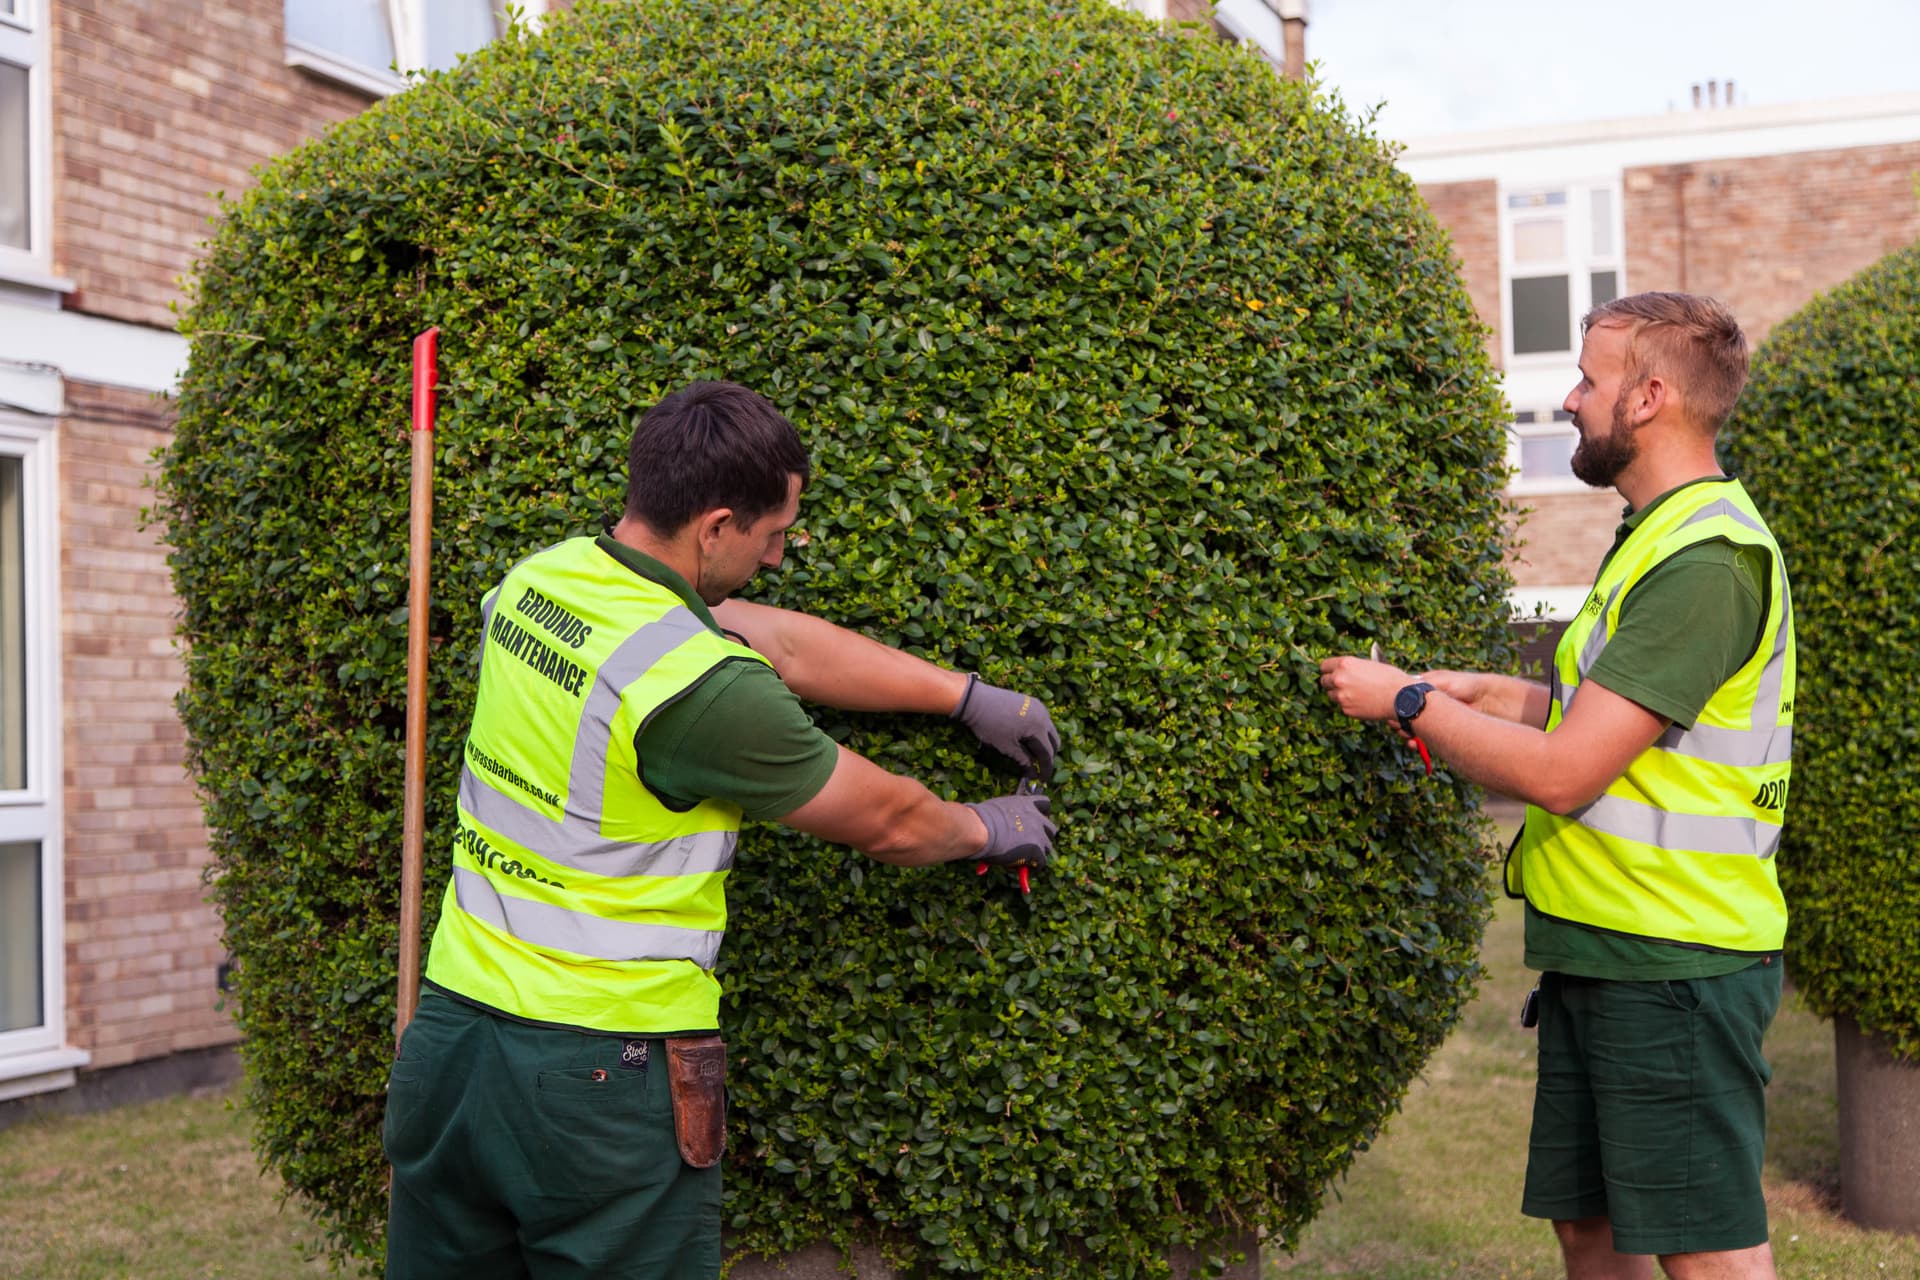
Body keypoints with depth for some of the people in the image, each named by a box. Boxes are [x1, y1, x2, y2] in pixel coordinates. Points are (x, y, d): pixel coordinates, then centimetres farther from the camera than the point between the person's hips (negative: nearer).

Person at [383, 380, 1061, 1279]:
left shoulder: (537, 578, 2)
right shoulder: (702, 684, -22)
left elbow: (786, 644, 8)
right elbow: (886, 823, -6)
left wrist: (968, 695, 15)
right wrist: (985, 829, 16)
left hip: (450, 1030, 8)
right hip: (601, 1072, -7)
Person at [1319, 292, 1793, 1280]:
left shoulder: (1706, 559, -19)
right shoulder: (1663, 538, 16)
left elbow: (1562, 774, -22)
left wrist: (1408, 703, -9)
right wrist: (1486, 694, 14)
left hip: (1671, 966, -10)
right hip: (1603, 950, 10)